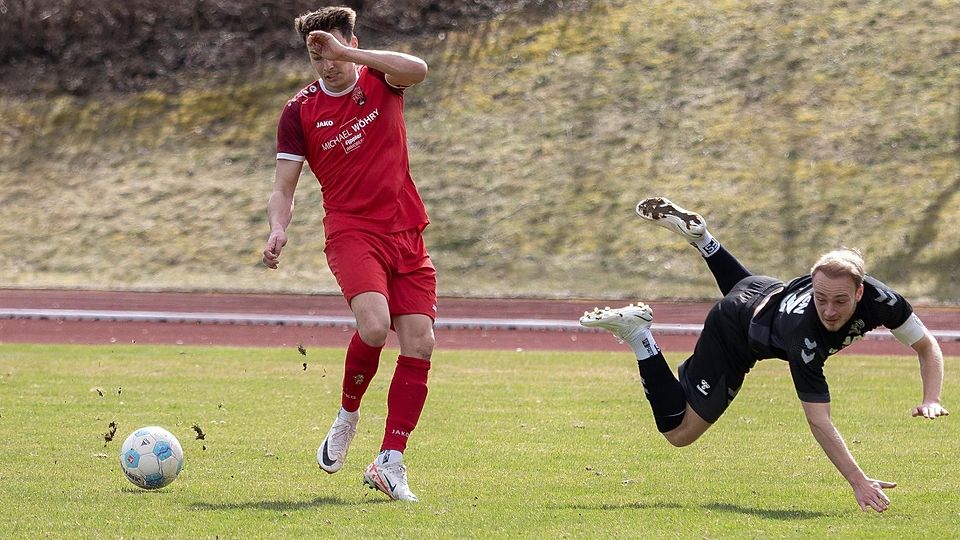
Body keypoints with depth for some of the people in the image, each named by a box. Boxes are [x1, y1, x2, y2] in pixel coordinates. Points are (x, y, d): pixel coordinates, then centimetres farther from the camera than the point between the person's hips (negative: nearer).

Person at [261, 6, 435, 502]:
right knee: (374, 325, -28)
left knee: (419, 344, -6)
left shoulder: (380, 80, 3)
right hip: (351, 232, -3)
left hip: (406, 233, 3)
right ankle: (347, 416, 0)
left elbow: (418, 69, -21)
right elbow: (283, 188, 1)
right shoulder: (300, 111, 1)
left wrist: (348, 54, -28)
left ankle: (390, 464, 0)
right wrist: (277, 230, -20)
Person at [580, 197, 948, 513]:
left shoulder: (876, 298, -36)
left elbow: (927, 346, -21)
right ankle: (637, 333, 5)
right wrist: (858, 481, -53)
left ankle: (696, 234, 48)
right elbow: (818, 420, -45)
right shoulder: (804, 334, -47)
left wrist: (931, 400, -39)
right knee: (679, 432, 0)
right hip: (733, 329, -6)